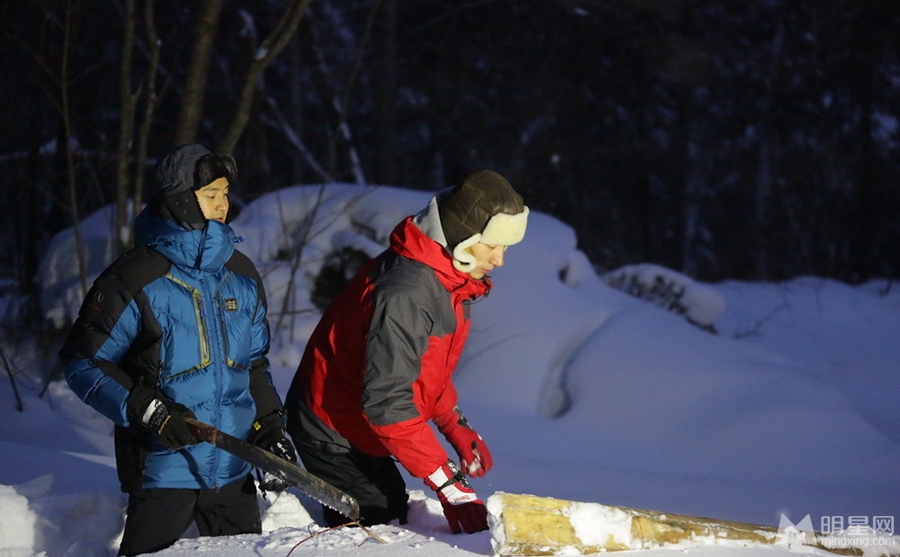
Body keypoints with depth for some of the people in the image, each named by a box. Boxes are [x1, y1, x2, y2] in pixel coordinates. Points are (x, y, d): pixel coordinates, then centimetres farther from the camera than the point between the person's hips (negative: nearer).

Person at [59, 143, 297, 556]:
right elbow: (83, 363, -9)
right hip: (163, 471, -5)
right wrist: (148, 410, -20)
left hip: (233, 473, 5)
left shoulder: (242, 276, 8)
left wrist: (270, 429, 7)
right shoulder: (135, 280, -11)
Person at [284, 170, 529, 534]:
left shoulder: (449, 276, 2)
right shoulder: (405, 292, -31)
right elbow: (387, 402, -33)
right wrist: (446, 483, -34)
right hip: (332, 434, -9)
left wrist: (455, 426, 3)